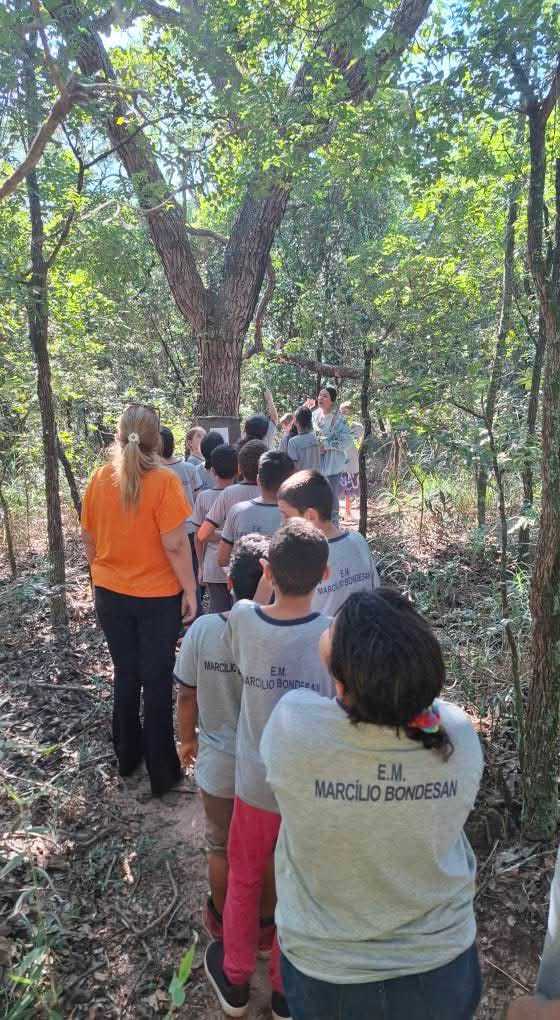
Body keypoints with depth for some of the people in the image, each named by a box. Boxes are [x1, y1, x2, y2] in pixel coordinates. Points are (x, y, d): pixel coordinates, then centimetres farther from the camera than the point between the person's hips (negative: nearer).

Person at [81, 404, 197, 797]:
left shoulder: (100, 479, -4)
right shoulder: (164, 480, -18)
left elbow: (88, 537, 5)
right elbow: (175, 544, -20)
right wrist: (190, 591, -10)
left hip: (110, 593, 4)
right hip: (158, 595, -4)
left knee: (125, 674, 21)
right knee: (157, 681, 9)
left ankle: (127, 754, 36)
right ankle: (162, 770, 21)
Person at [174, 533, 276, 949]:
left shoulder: (203, 630, -22)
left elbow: (187, 696, -10)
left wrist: (187, 740, 10)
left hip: (219, 768, 1)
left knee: (222, 849, 26)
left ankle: (223, 920, 49)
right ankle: (265, 925, 46)